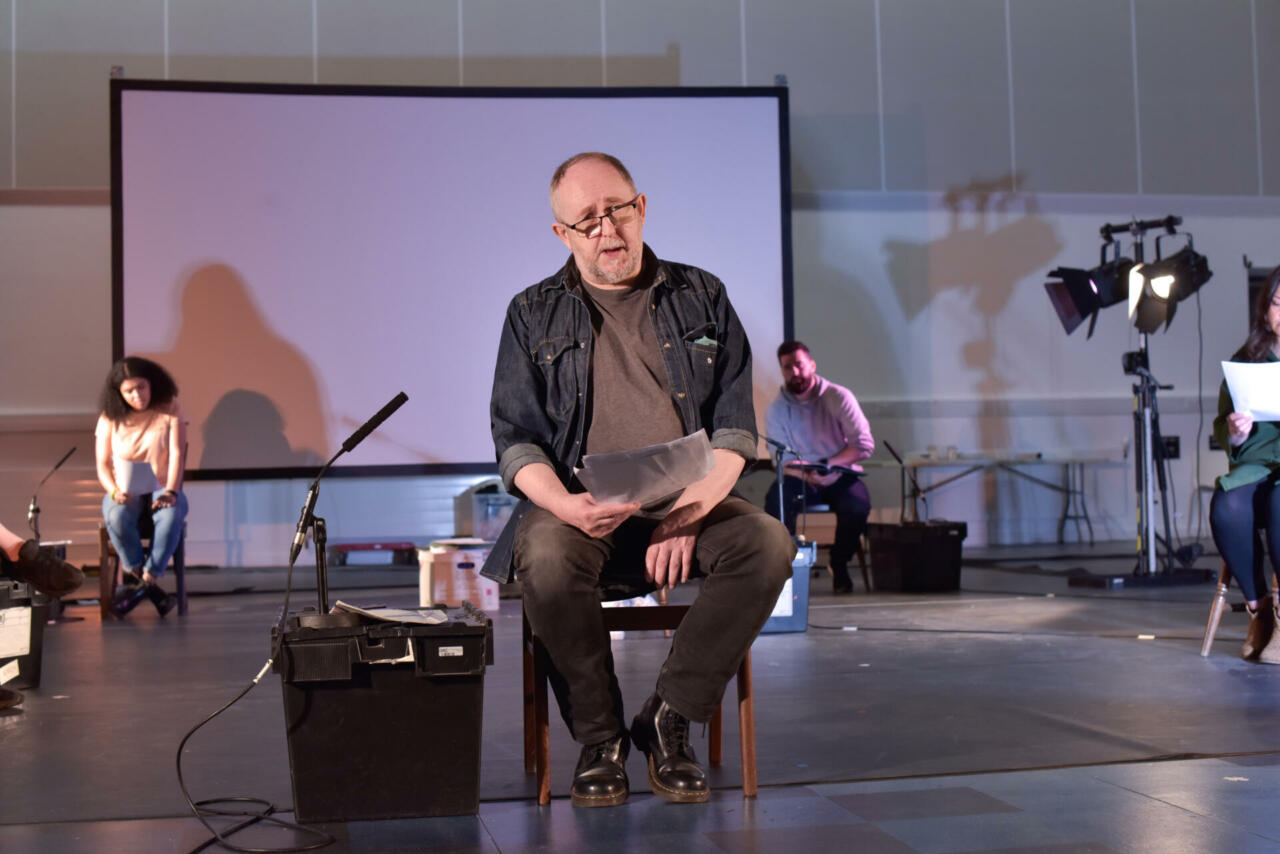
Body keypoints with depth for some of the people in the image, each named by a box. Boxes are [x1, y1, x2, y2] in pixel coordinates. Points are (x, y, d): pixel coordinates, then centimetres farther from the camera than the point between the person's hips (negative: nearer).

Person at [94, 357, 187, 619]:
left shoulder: (169, 410, 2)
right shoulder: (110, 418, 4)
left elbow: (176, 455, -6)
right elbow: (103, 465, 4)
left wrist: (170, 492, -22)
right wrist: (114, 492, -17)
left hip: (161, 490, -1)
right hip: (125, 493, 1)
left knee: (171, 514, -36)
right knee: (116, 515, -35)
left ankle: (145, 580, -30)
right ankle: (150, 586, -25)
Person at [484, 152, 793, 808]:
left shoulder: (702, 299, 13)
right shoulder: (534, 315, 11)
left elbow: (735, 425, 6)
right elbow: (515, 438, 4)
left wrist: (688, 512, -12)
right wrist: (564, 505, -18)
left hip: (691, 501, 1)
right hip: (581, 504, -1)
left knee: (768, 543, -29)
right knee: (546, 557, -35)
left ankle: (669, 718, -14)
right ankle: (600, 736, -14)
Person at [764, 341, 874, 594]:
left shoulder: (839, 397, -6)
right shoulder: (776, 409, -1)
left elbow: (864, 444, -11)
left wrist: (827, 464, -22)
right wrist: (805, 473, -26)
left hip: (840, 477, -1)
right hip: (799, 479, 1)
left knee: (858, 504, -32)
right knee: (775, 501, -31)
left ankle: (840, 566, -7)